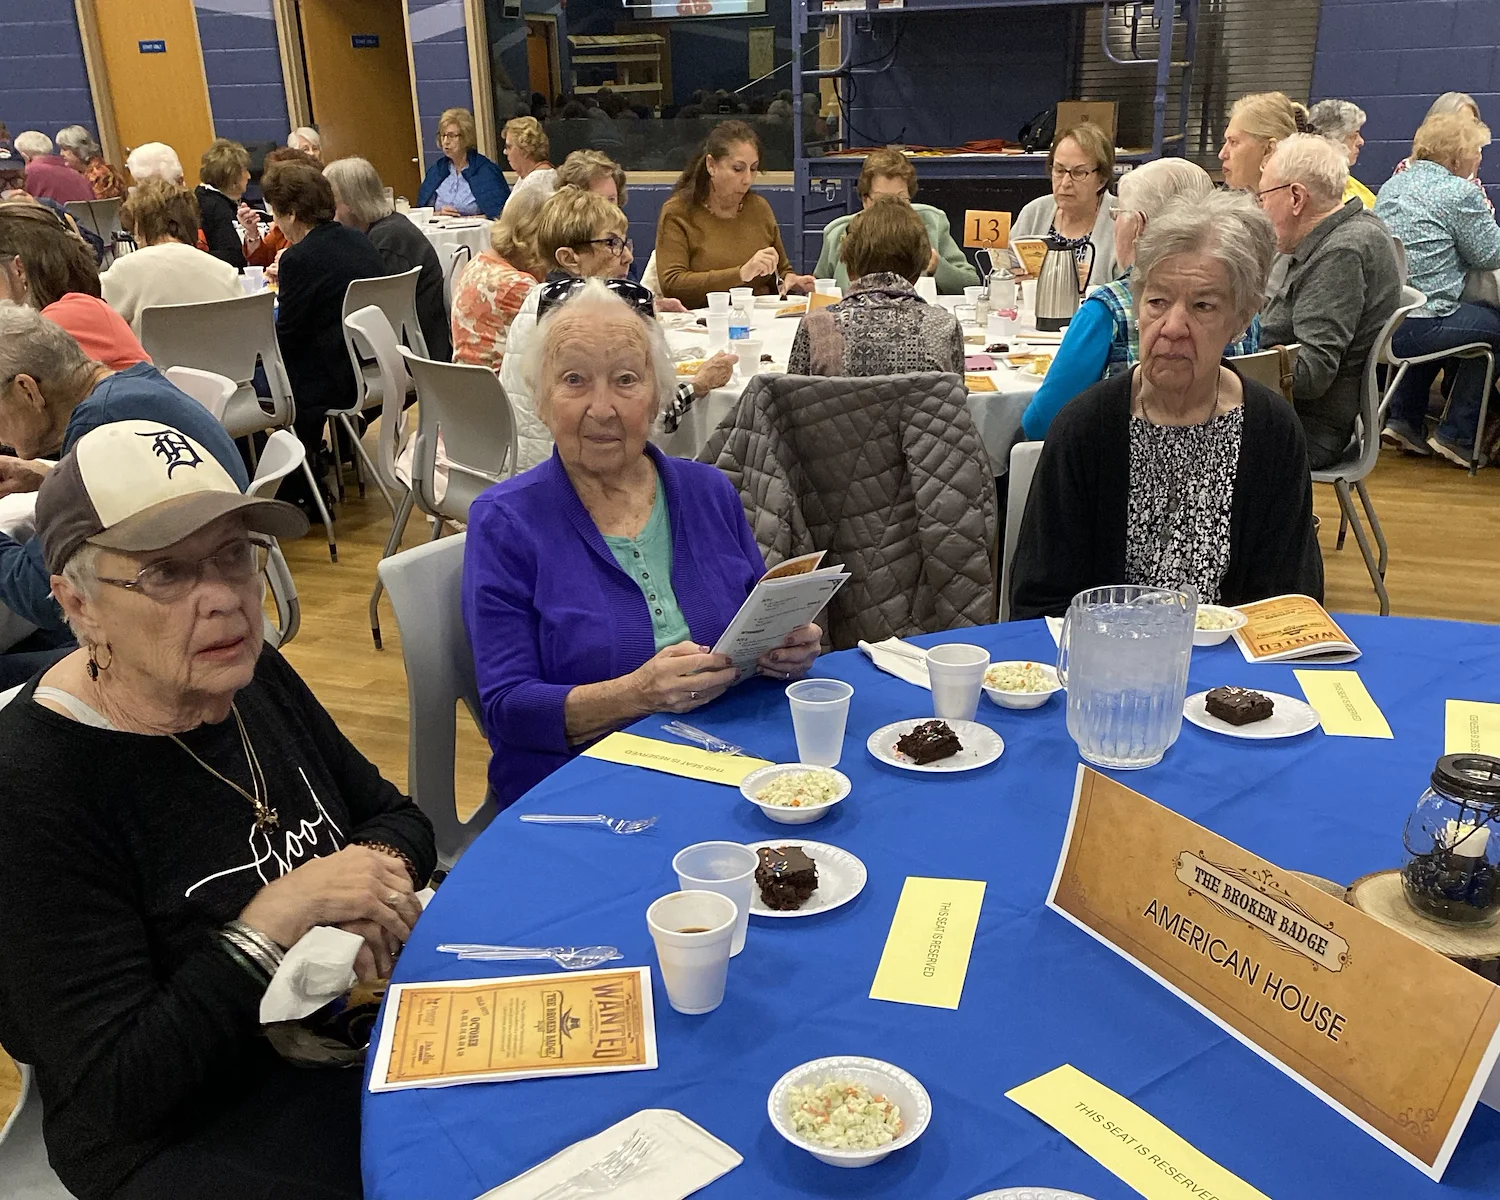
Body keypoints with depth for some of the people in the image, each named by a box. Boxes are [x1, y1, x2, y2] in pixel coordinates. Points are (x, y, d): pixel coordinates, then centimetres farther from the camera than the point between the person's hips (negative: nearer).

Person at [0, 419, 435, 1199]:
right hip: (186, 1137, -6)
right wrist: (272, 923, -28)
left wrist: (379, 866, -13)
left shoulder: (256, 677, -3)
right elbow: (112, 1091, -20)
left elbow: (395, 815, 9)